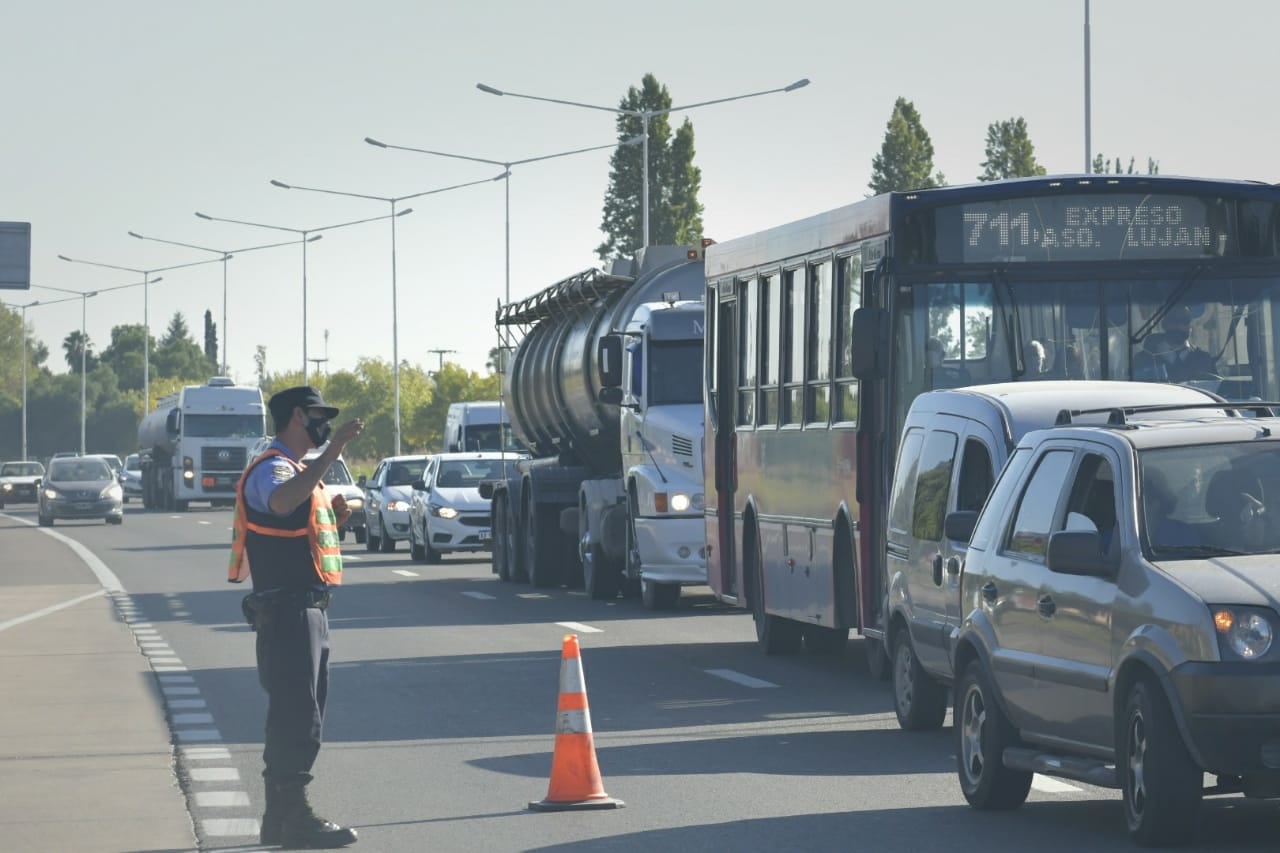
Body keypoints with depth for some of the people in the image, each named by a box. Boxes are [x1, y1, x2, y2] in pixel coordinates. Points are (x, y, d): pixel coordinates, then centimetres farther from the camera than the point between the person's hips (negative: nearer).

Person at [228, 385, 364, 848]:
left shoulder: (298, 470, 21)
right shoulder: (271, 469, -12)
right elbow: (282, 502, -37)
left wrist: (333, 517, 9)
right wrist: (333, 450, -39)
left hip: (308, 610, 10)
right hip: (287, 609, -10)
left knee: (295, 715, 13)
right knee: (297, 716, -11)